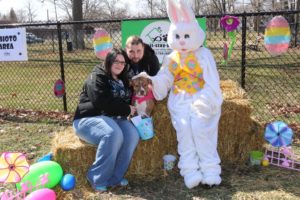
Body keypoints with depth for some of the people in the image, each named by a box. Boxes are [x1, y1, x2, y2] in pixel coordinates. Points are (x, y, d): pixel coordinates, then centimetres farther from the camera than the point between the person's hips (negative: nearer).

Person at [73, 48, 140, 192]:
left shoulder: (122, 81, 17)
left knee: (132, 135, -24)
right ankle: (98, 179, -22)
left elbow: (129, 99, 30)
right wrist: (127, 109, -15)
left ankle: (114, 177, -14)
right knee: (113, 134, -37)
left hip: (113, 118, 7)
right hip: (88, 118, -7)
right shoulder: (97, 77, -9)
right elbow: (103, 102, -23)